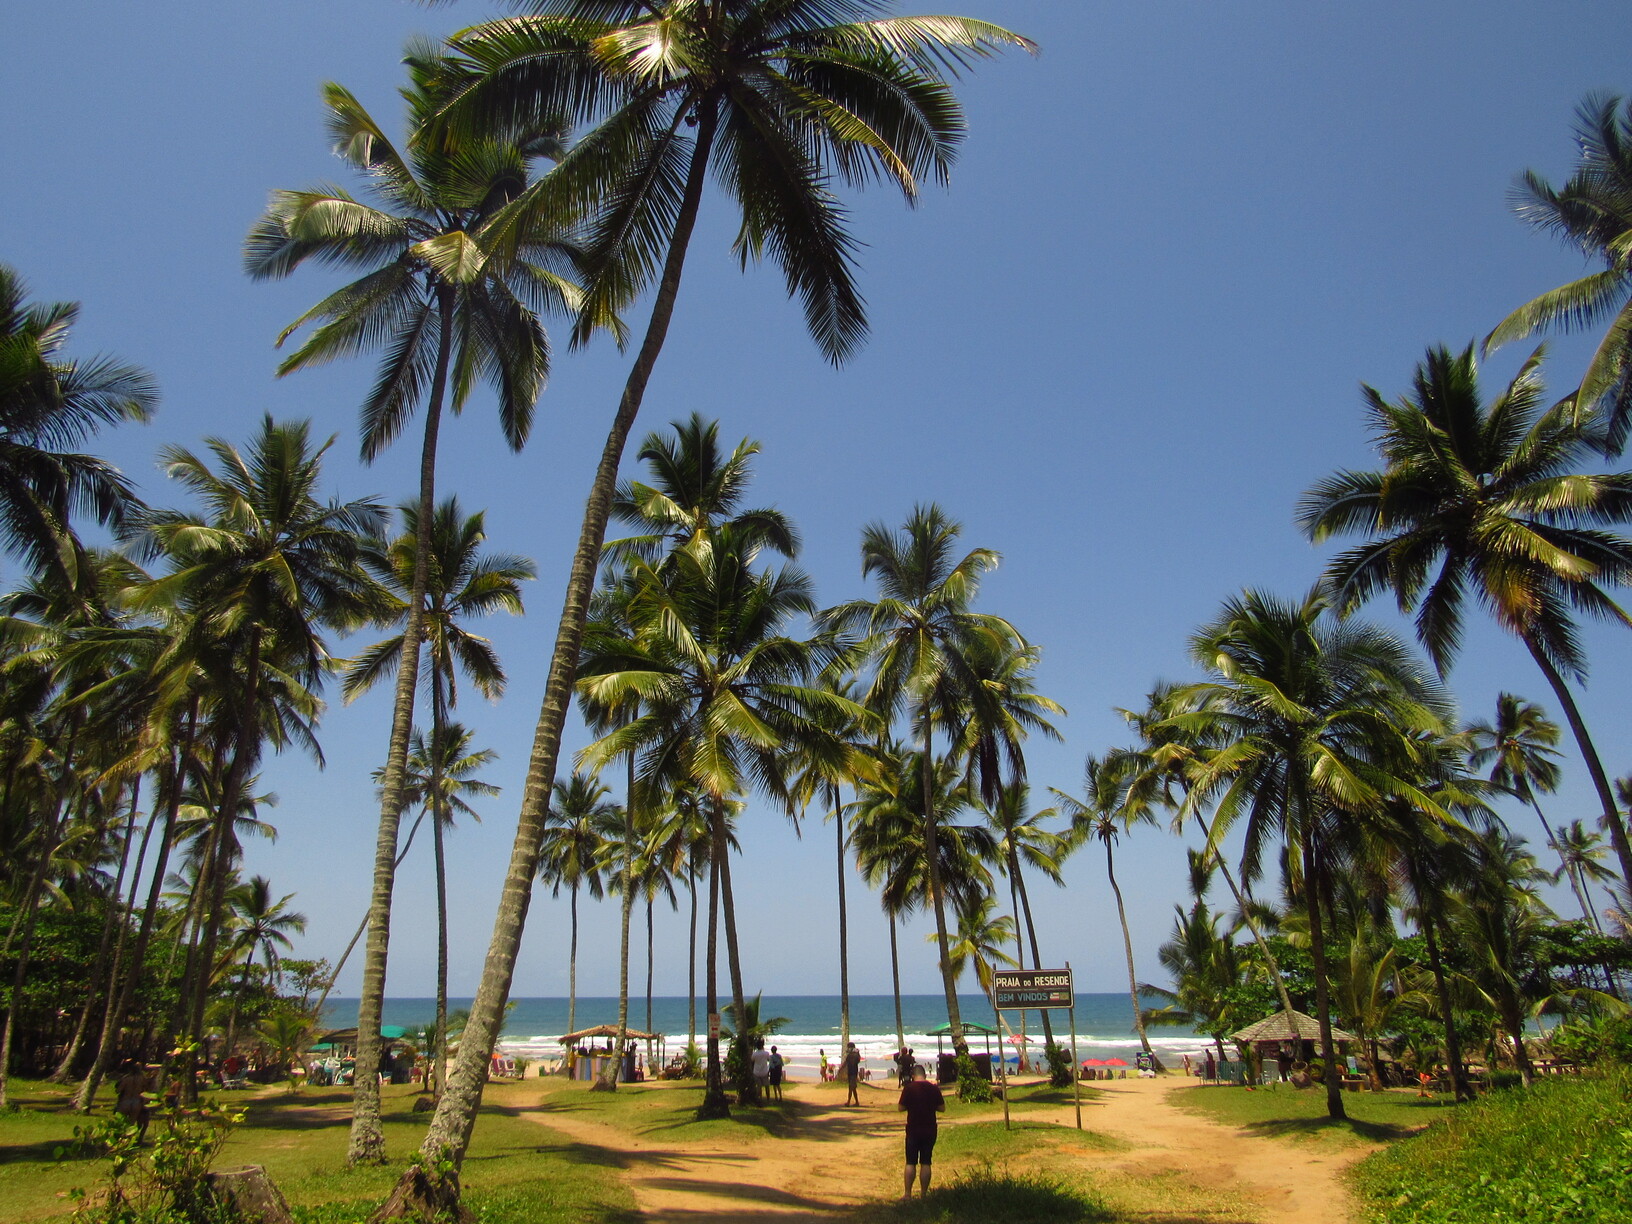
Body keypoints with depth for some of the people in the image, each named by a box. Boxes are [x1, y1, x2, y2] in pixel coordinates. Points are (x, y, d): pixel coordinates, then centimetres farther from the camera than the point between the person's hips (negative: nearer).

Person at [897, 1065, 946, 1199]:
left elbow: (901, 1108, -6)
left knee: (911, 1163, 7)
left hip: (913, 1130, -2)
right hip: (930, 1130, 2)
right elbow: (942, 1108, 4)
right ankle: (923, 1194, 10)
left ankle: (908, 1193, 6)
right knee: (926, 1163, 8)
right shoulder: (934, 1088, -3)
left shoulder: (909, 1088, -10)